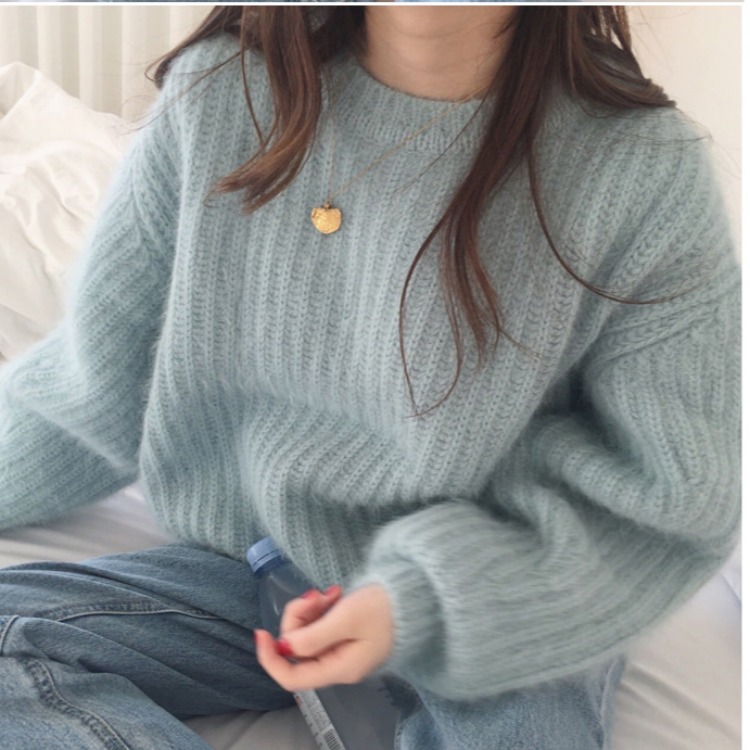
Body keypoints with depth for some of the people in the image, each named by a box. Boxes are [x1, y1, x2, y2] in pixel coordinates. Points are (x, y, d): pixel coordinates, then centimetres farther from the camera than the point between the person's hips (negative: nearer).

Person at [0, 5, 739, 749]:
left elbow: (675, 503, -10)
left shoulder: (649, 173, -17)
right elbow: (100, 374, 4)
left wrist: (425, 605, -19)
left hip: (506, 628, -3)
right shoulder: (221, 89, -9)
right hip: (259, 565, 4)